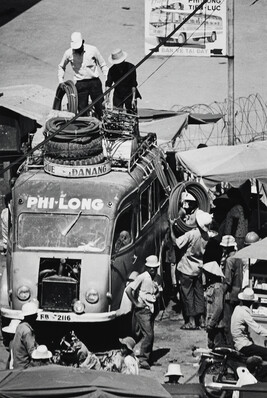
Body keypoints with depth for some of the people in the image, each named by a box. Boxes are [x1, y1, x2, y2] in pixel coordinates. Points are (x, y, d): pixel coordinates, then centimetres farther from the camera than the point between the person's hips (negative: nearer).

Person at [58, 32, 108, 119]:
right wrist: (61, 80, 6)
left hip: (94, 82, -1)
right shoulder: (68, 53, -2)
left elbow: (102, 65, 6)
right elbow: (61, 67, 17)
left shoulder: (92, 50, -5)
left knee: (100, 108, -1)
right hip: (80, 84, 1)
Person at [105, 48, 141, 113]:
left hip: (129, 95, -2)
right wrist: (107, 98, -23)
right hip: (118, 96, 2)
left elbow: (134, 85, -12)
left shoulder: (130, 67, -11)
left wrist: (133, 99, -16)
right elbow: (108, 84, -9)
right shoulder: (112, 70, -5)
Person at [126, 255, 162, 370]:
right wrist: (135, 303, -15)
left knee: (150, 335, 10)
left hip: (151, 309, 7)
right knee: (148, 334, -13)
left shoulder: (157, 278, 6)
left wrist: (155, 296, 3)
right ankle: (143, 359, -6)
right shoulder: (142, 277, -14)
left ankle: (148, 358, 21)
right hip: (142, 310, -7)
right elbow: (128, 290, -19)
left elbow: (159, 291, 24)